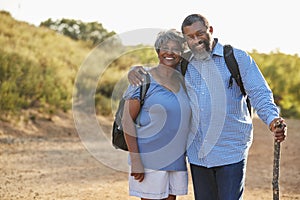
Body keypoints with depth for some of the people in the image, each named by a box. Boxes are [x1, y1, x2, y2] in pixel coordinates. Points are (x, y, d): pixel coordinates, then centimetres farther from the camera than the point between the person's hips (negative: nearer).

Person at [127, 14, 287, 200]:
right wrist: (136, 70, 1)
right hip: (197, 153, 4)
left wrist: (272, 118, -27)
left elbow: (259, 93, -7)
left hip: (231, 151, -4)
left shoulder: (238, 58, -1)